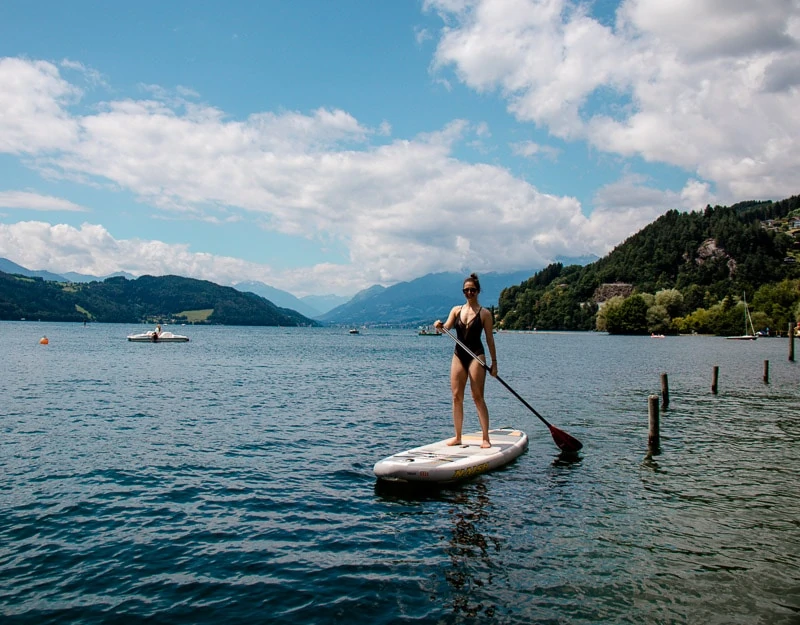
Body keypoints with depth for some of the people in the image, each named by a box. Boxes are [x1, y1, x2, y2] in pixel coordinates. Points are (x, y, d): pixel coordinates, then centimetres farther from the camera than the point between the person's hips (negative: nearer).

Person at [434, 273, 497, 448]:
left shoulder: (484, 313, 0)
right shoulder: (456, 310, 10)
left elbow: (490, 339, 1)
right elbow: (447, 326, -4)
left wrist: (494, 362, -2)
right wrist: (439, 325, -27)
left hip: (476, 356, -4)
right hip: (458, 355, 4)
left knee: (477, 397, -6)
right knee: (456, 396, 4)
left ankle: (485, 438, -2)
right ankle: (457, 436, 12)